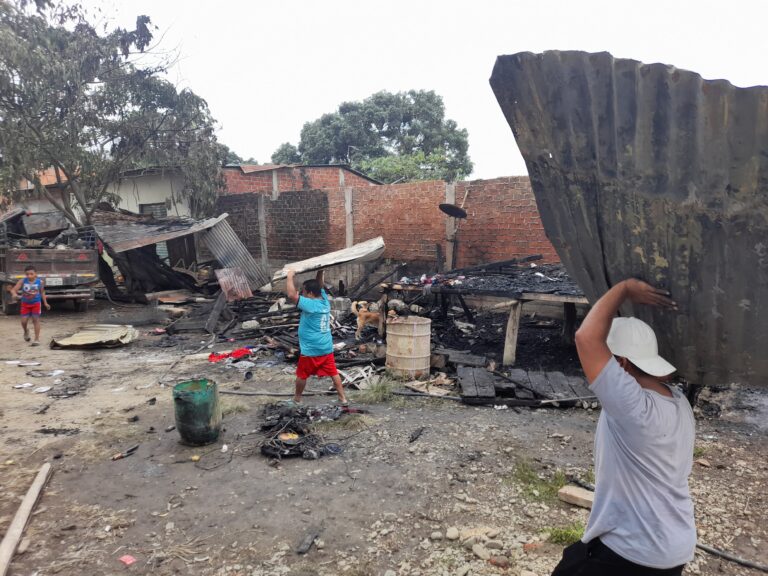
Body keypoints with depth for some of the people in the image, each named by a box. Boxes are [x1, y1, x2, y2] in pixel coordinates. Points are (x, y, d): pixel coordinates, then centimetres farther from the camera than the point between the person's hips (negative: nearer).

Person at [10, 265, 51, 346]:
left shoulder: (40, 282, -10)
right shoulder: (22, 281, -13)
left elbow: (42, 292, 4)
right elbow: (13, 290, -18)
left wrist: (45, 303, 5)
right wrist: (14, 294, -41)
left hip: (36, 303, -1)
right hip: (25, 304, 1)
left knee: (36, 320, -3)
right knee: (24, 321, 0)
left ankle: (37, 339, 2)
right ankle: (26, 331, 35)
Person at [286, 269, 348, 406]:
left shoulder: (310, 305, -21)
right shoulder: (324, 300, 0)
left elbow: (291, 295, -28)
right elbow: (320, 286, 18)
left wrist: (290, 277, -19)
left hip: (311, 350, -7)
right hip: (327, 348, 7)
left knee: (302, 375, 13)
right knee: (333, 373, 12)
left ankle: (297, 398, 29)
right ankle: (343, 398, 14)